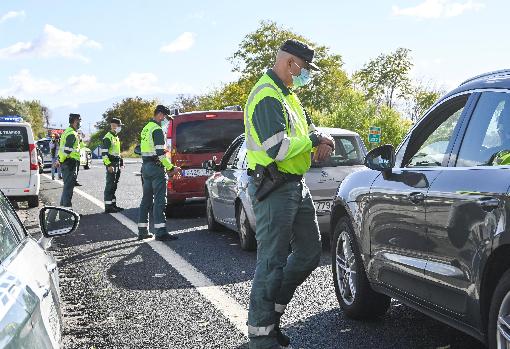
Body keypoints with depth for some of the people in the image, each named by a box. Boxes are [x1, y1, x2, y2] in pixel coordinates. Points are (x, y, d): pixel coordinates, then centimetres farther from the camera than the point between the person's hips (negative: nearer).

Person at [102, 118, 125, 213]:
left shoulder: (116, 137, 20)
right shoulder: (108, 137, -11)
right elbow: (104, 152, -18)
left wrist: (120, 163, 23)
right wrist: (108, 165, -23)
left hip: (117, 164, 10)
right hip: (111, 164, -10)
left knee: (114, 185, 13)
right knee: (110, 185, -9)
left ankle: (113, 204, 20)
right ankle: (108, 206, -8)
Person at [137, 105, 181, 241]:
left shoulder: (146, 128, 18)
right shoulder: (157, 129, -13)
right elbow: (160, 153, -20)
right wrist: (171, 168, -15)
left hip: (145, 166, 10)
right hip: (156, 167, -9)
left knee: (146, 198, 13)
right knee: (160, 199, -9)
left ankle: (143, 231, 17)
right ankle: (160, 232, -13)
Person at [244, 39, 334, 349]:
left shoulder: (288, 94, 17)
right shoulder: (266, 97, -17)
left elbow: (308, 127, 23)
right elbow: (278, 148, -27)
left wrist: (322, 139, 0)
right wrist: (313, 140, -12)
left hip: (296, 186, 10)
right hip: (274, 190, -10)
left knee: (310, 253, 16)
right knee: (272, 263, -6)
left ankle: (273, 311, 27)